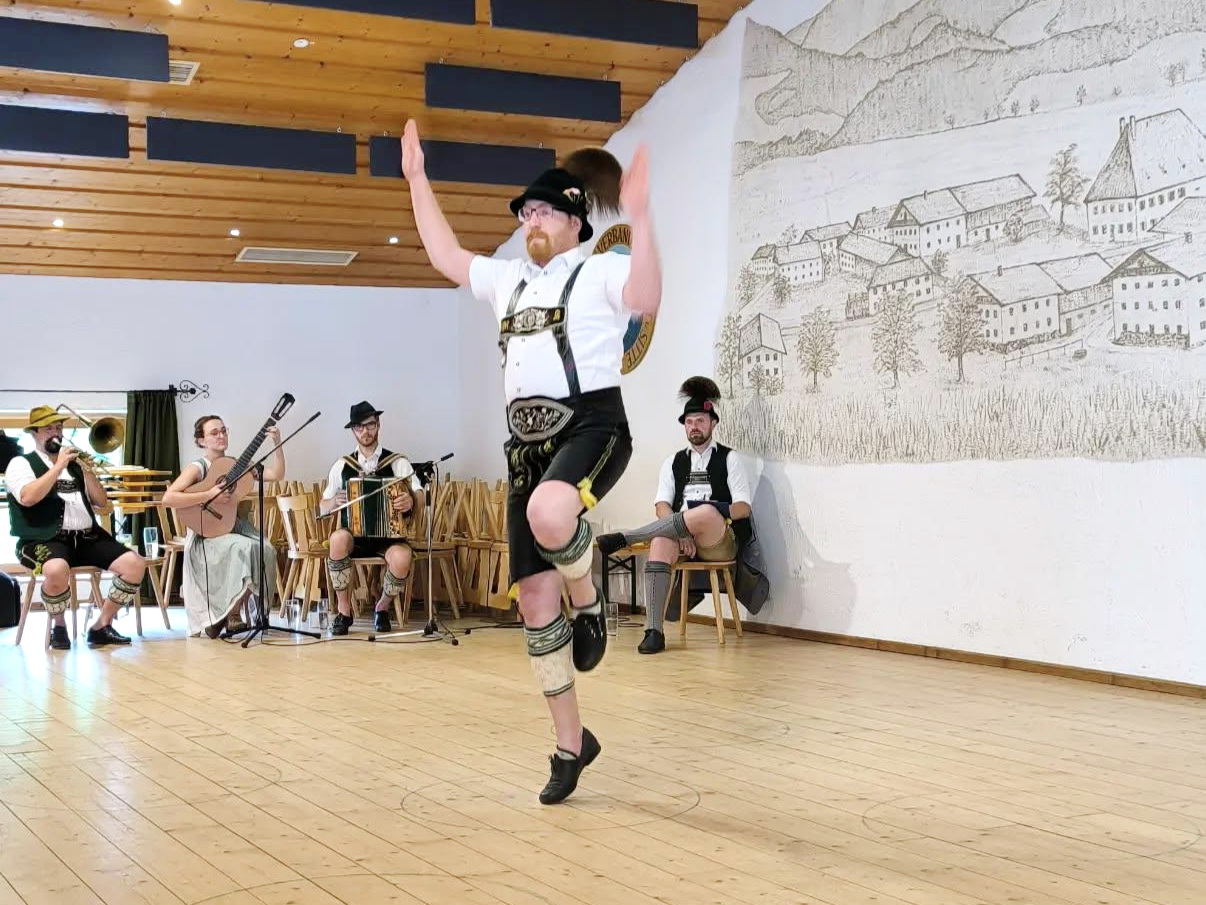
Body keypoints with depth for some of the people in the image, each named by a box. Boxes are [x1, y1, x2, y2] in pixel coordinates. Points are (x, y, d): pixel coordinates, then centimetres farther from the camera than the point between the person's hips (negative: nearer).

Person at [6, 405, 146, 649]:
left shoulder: (74, 463, 22)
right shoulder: (21, 463, 6)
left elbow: (101, 502, 15)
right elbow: (27, 498, -15)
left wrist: (87, 471, 0)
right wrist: (59, 466, -12)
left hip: (87, 537, 5)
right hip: (46, 539, -5)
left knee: (135, 564, -16)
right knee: (57, 569, -39)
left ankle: (102, 626, -3)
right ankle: (58, 626, -9)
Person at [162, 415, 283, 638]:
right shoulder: (197, 468, -5)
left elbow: (276, 474, 6)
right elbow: (168, 498, -18)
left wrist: (277, 445, -6)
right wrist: (209, 495, -22)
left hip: (236, 530, 6)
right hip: (206, 537, -5)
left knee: (266, 550, -24)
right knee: (243, 548, -34)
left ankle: (232, 614, -10)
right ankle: (230, 616, -17)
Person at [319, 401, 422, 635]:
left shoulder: (397, 462, 2)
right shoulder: (342, 465, 8)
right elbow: (323, 508, 11)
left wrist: (410, 501, -33)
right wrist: (335, 501, -13)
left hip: (389, 536, -1)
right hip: (354, 535, 1)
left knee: (401, 558, -35)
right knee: (338, 538, -34)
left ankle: (382, 608, -2)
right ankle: (343, 609, -16)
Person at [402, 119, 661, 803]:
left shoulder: (600, 271, -1)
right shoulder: (509, 279, 20)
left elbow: (646, 299, -22)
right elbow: (447, 256, 31)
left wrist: (639, 217, -31)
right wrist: (418, 181, 30)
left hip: (592, 427, -7)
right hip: (527, 441, 7)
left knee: (550, 513, -43)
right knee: (534, 600, 3)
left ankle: (589, 602, -9)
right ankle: (571, 742, 16)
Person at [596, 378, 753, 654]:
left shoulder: (729, 458, 10)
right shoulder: (674, 462, 18)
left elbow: (743, 507, 0)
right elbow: (662, 505, 6)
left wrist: (706, 519, -18)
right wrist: (682, 531, -15)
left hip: (721, 541, -2)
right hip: (683, 539, 3)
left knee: (707, 512, -38)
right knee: (660, 543, -35)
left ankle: (624, 538, -32)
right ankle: (654, 631, -40)